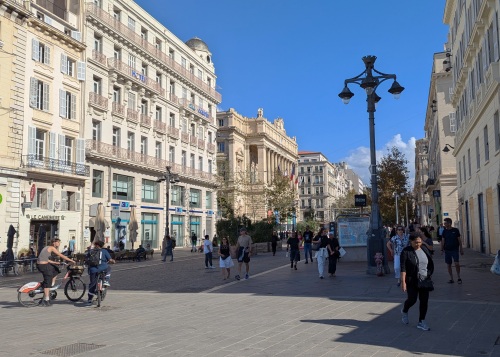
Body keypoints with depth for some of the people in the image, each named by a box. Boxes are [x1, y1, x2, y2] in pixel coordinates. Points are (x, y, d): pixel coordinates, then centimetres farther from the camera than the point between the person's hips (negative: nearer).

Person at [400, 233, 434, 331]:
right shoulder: (406, 252, -12)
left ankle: (421, 322, 14)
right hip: (412, 281, -5)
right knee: (412, 299, -3)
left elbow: (430, 263, 15)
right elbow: (403, 268, -16)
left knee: (424, 301, 3)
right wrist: (403, 282, -22)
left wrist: (429, 275, 12)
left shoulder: (424, 249, 4)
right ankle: (404, 312, 29)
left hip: (424, 280, 5)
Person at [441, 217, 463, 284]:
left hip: (455, 250, -3)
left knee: (456, 263, -12)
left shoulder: (455, 230, -2)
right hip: (447, 250, 3)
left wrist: (461, 249, 1)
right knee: (448, 265, 5)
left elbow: (459, 240, 2)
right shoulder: (444, 231, 5)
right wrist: (442, 249, 3)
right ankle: (451, 278, 14)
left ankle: (458, 277, 5)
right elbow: (442, 241, 8)